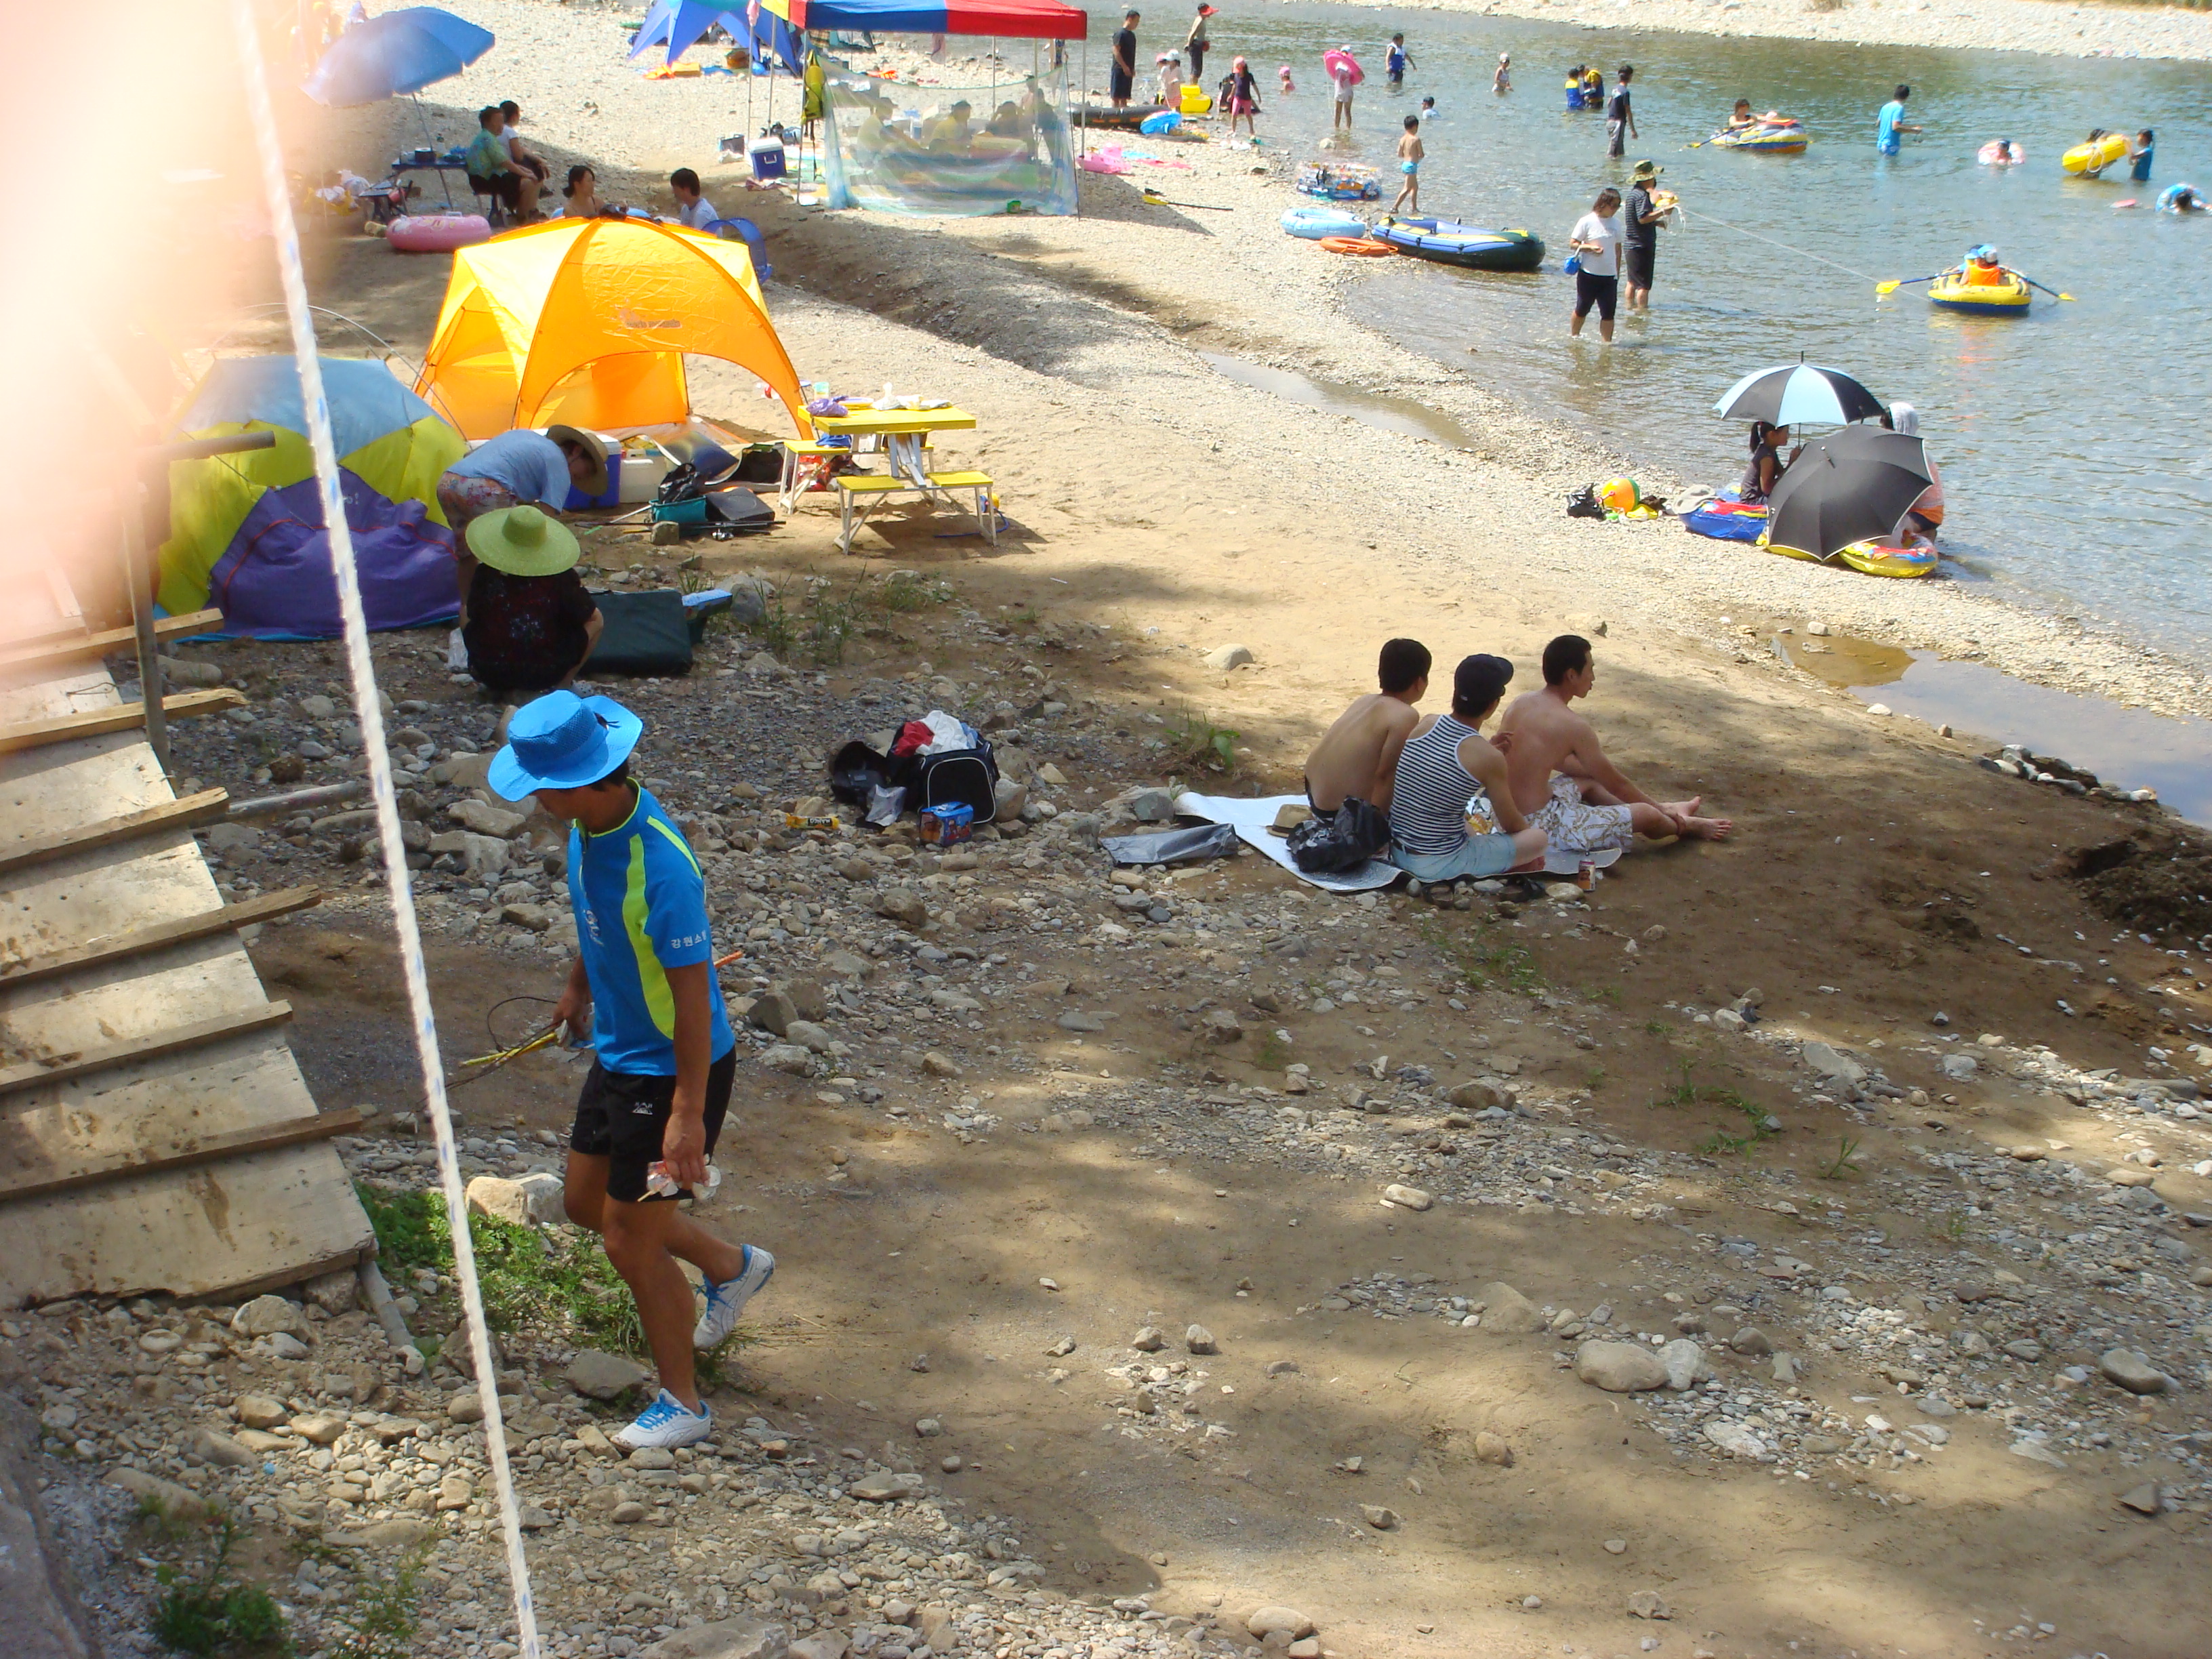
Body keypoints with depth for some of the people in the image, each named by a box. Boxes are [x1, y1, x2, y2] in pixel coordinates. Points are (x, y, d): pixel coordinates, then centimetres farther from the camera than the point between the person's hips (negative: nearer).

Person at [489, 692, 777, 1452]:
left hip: (672, 1070, -9)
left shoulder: (660, 867, -32)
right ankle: (730, 1266, 42)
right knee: (586, 1203, 21)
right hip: (617, 1053, 9)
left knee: (630, 1242, 3)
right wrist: (578, 988, 30)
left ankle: (682, 1403, 23)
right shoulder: (590, 826, -5)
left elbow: (692, 994, -28)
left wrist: (687, 1113, -25)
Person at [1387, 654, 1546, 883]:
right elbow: (1511, 825, -3)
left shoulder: (1426, 724, -3)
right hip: (1439, 866, -7)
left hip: (1398, 854, 7)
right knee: (1538, 838, 6)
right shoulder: (1489, 758, -17)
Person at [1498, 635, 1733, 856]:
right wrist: (1662, 809, 11)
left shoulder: (1521, 703, 4)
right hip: (1540, 829, -9)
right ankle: (1687, 826, 40)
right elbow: (1616, 785, -5)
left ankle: (1666, 810, 50)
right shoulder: (1572, 725, -18)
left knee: (1589, 781, 32)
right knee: (1648, 815, 7)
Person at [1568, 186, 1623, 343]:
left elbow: (1618, 248, 16)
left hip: (1609, 276, 3)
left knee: (1608, 312, -2)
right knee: (1582, 309, 10)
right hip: (1589, 274, -3)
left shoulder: (1616, 223, 8)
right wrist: (1590, 247, -22)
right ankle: (1573, 336, 30)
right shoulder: (1587, 221, -7)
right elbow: (1573, 243, -7)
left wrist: (1618, 271, 15)